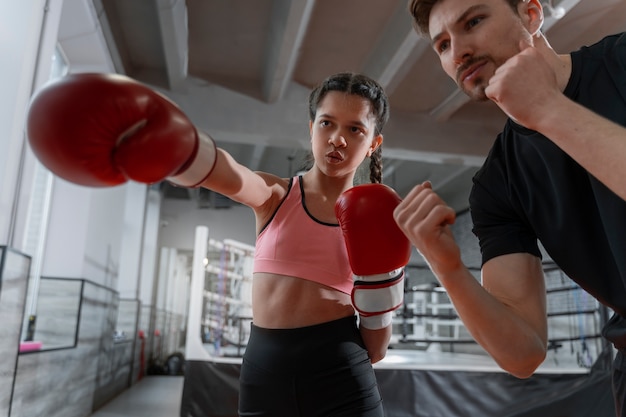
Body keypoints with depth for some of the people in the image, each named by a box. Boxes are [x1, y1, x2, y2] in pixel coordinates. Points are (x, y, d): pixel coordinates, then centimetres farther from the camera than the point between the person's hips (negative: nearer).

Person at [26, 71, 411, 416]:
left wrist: (378, 278, -15)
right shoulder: (274, 195, 2)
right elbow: (225, 173, -24)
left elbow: (375, 351, 2)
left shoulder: (372, 222, 2)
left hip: (341, 376, -1)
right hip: (265, 369, 1)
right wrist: (163, 144, -44)